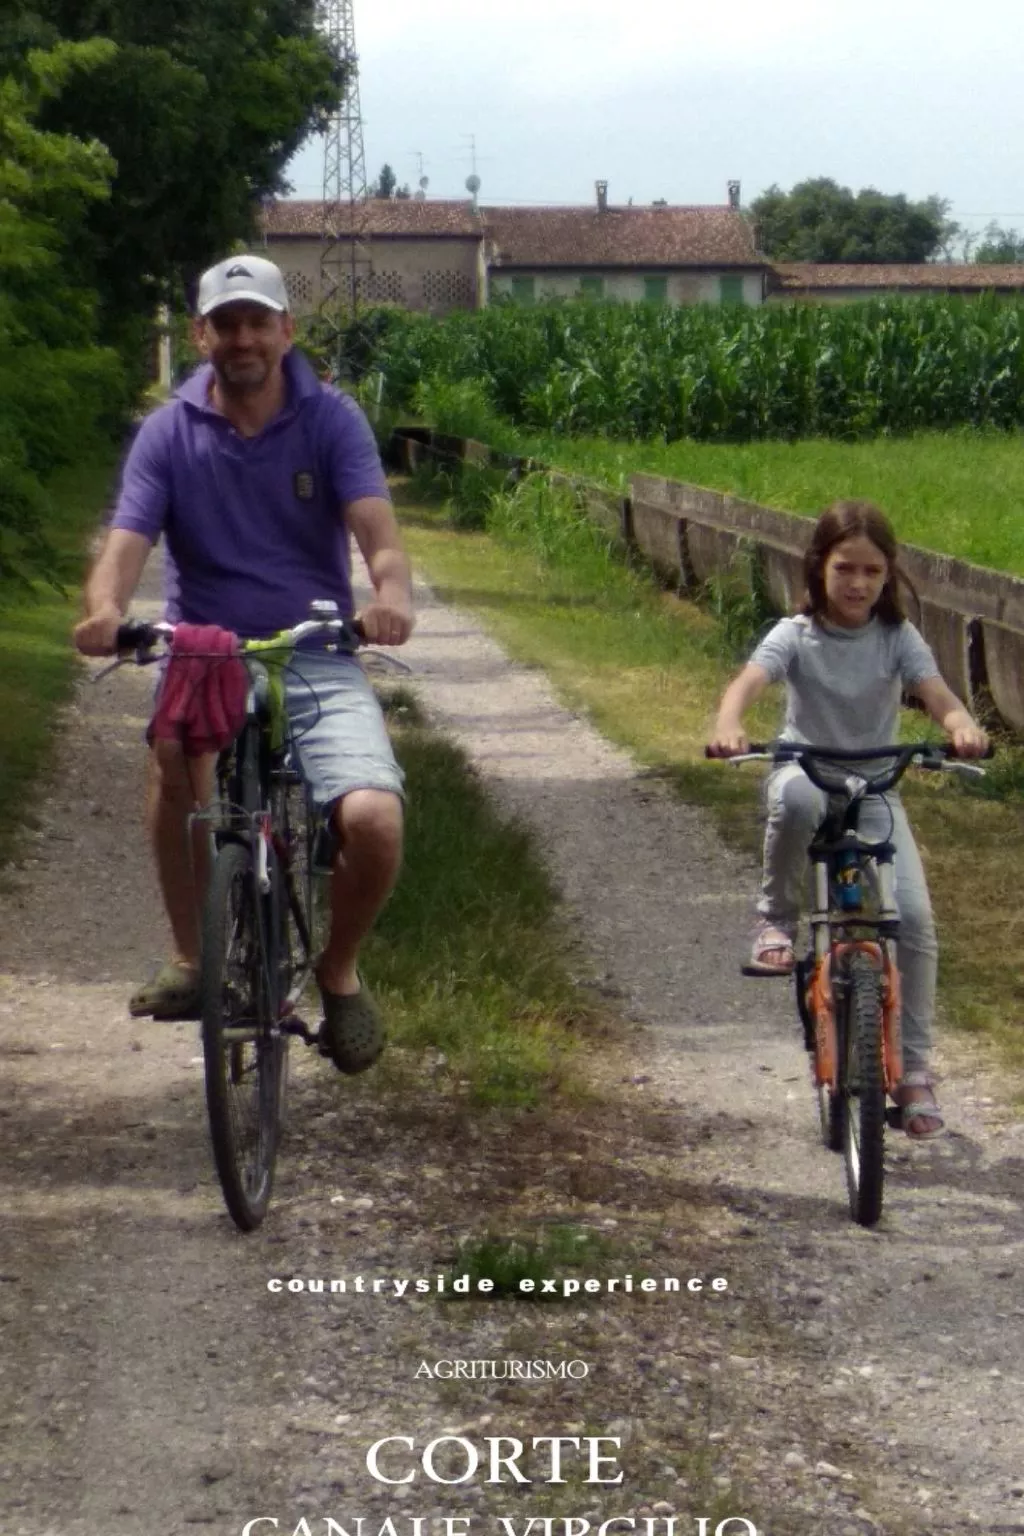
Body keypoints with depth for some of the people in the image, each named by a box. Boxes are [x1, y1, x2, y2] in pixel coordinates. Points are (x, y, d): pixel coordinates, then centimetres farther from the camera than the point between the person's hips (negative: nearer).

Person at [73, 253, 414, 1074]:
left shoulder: (332, 420, -2)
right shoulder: (168, 433, 0)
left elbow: (377, 530, -15)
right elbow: (126, 544, -12)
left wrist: (392, 592, -40)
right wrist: (105, 608, -37)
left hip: (318, 661, 0)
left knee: (374, 822, -24)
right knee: (177, 746, -37)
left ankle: (340, 969, 9)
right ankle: (190, 957, -17)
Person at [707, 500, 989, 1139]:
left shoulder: (898, 638, -5)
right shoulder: (796, 635, -9)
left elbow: (939, 695, -20)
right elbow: (749, 681, -26)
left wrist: (964, 727, -44)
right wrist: (729, 727, -50)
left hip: (875, 787, 2)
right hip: (806, 771, -2)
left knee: (915, 916, -16)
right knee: (796, 797, -41)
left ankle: (915, 1065, -1)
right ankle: (778, 918, -16)